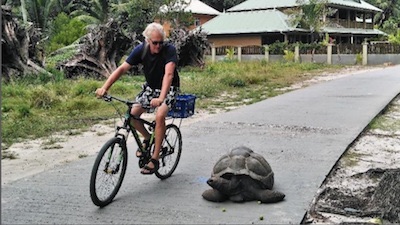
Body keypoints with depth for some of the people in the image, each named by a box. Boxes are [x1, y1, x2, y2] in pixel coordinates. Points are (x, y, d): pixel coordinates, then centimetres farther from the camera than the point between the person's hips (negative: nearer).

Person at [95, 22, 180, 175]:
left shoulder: (169, 50, -25)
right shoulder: (141, 50, -15)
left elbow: (168, 74, -38)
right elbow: (122, 68, -19)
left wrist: (161, 98, -53)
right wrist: (105, 87, -31)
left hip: (168, 89, -5)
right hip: (150, 87, 5)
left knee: (160, 116, -29)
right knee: (133, 114, -12)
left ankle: (155, 159, -20)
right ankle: (147, 138, 18)